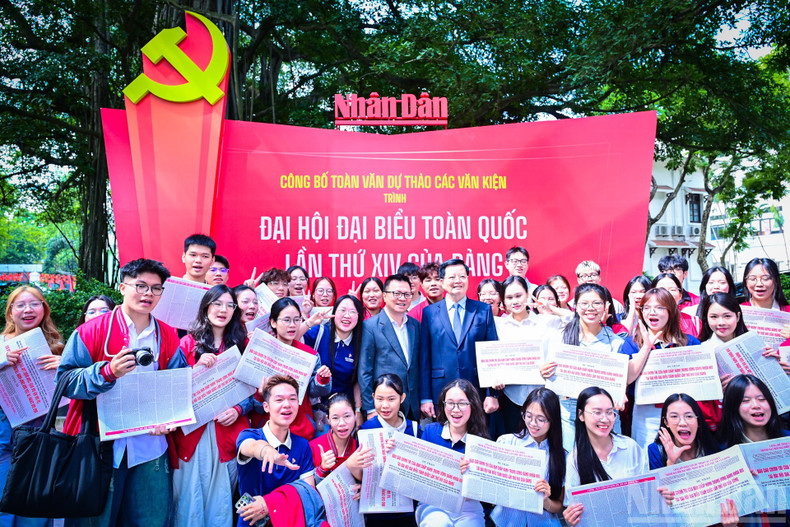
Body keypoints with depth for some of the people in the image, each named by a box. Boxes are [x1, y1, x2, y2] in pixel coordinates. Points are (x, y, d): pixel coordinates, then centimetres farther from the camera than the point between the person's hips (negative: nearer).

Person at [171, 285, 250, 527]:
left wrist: (238, 410, -9)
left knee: (222, 498, 6)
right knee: (192, 496, 4)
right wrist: (198, 368, -14)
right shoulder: (189, 342, 5)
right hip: (193, 432, 0)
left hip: (229, 432, 1)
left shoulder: (243, 344, 8)